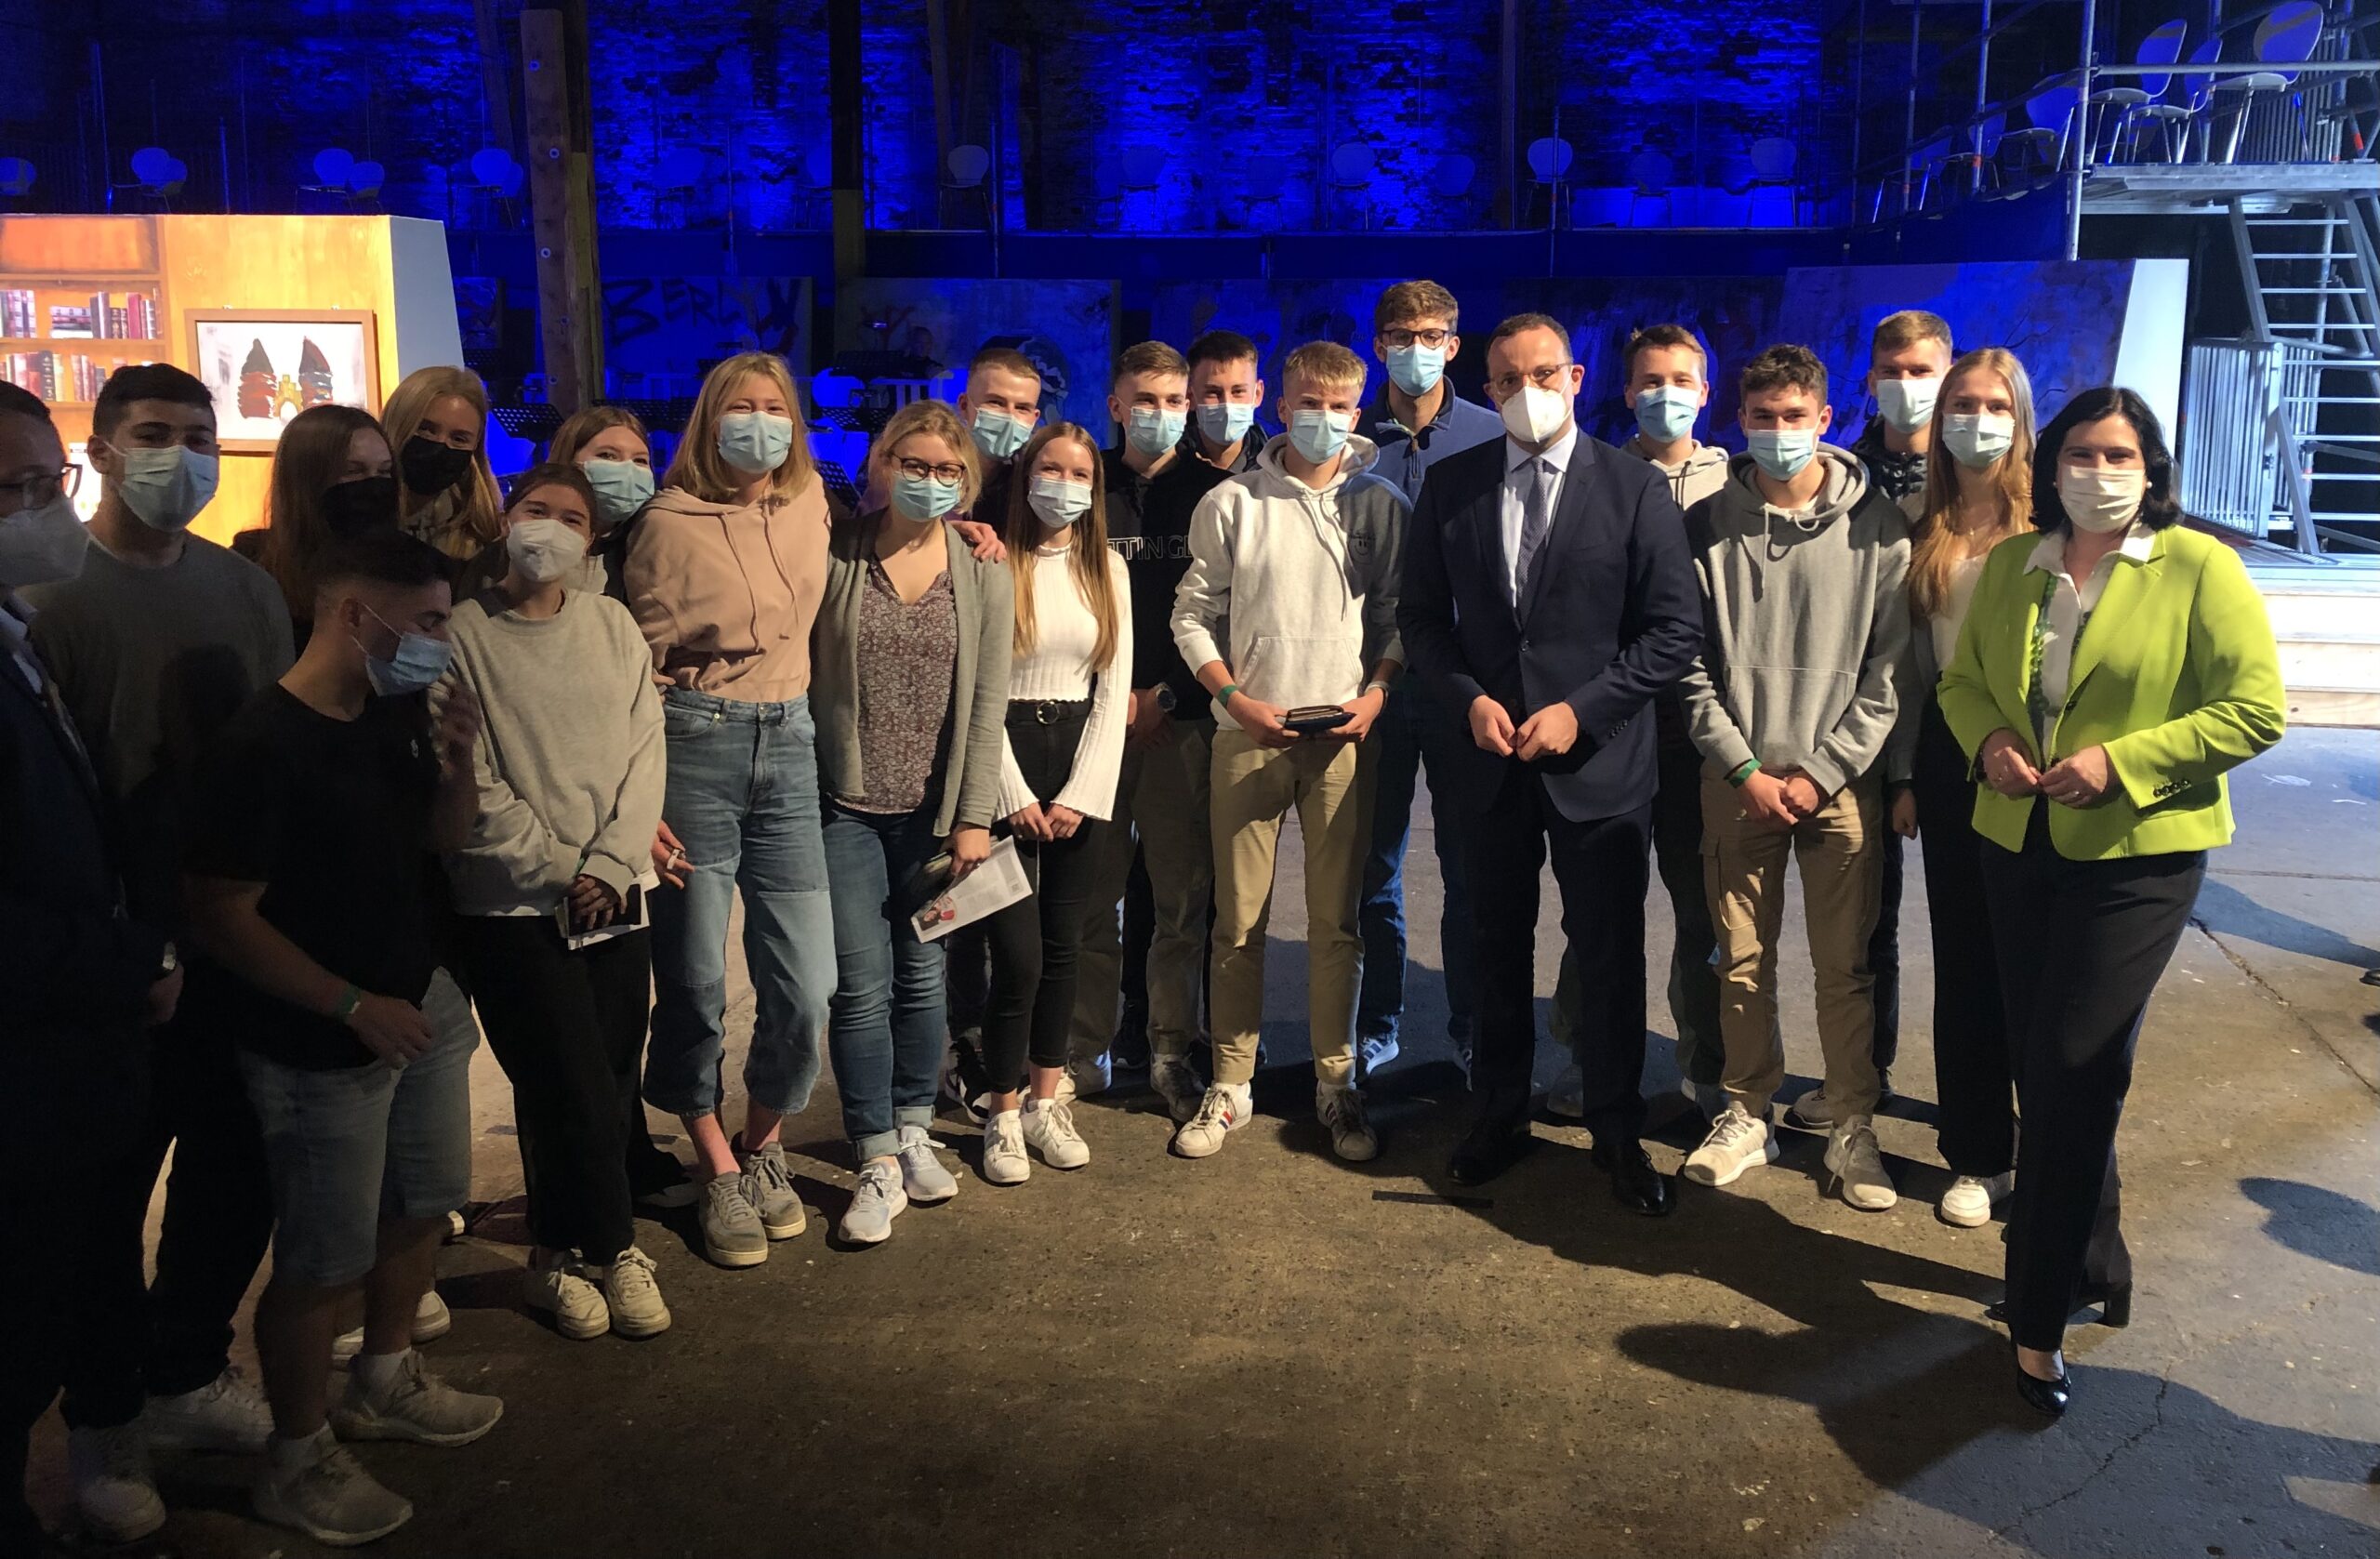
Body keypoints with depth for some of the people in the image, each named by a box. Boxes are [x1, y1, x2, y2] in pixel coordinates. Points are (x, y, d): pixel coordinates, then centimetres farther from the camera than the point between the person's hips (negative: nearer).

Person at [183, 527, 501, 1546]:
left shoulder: (398, 714, 1)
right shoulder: (261, 747, -22)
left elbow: (446, 837, 12)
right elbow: (220, 915, -20)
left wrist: (457, 762, -8)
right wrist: (355, 1006, -20)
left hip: (418, 1010, 8)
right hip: (320, 1050, -8)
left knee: (423, 1206, 22)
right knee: (322, 1263, 4)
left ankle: (383, 1385, 46)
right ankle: (297, 1462, 25)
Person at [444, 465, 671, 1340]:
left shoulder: (611, 626, 8)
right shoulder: (464, 633, -3)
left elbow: (644, 753, 4)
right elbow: (473, 785, -7)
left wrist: (609, 864, -8)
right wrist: (558, 872, -10)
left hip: (616, 898, 4)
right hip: (514, 907, -4)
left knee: (610, 1082, 6)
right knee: (573, 1091, -4)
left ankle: (561, 1252, 25)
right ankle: (611, 1249, 16)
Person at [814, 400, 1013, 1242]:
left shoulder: (982, 572, 2)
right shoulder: (835, 554, -2)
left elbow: (987, 700, 0)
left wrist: (975, 816, -4)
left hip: (934, 808, 2)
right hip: (846, 803, -2)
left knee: (923, 977, 11)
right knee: (862, 986, -2)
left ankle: (913, 1133, 29)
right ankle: (878, 1164, 9)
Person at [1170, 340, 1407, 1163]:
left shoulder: (1383, 506, 6)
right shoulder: (1231, 503, 4)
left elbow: (1402, 618, 8)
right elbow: (1192, 614, 5)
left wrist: (1377, 693, -8)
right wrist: (1235, 698, -7)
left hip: (1344, 734, 0)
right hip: (1247, 732, 0)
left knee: (1336, 918, 4)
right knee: (1239, 918, 3)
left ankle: (1336, 1081, 17)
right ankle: (1229, 1084, 14)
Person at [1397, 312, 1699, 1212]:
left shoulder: (1635, 488, -4)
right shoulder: (1452, 487, 4)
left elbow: (1672, 630, -6)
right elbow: (1422, 615, 8)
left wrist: (1580, 710, -14)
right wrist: (1469, 699, -9)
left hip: (1600, 760, -2)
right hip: (1492, 759, 3)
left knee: (1609, 955, 5)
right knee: (1498, 946, 14)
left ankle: (1617, 1132, 21)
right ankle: (1500, 1117, 29)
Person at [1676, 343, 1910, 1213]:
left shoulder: (1876, 528, 0)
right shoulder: (1708, 525, 2)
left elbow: (1890, 669, -1)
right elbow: (1690, 665, 2)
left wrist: (1821, 770, -8)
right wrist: (1746, 769, -5)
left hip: (1840, 780, -1)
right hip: (1737, 781, 1)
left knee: (1845, 966, 3)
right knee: (1742, 962, 8)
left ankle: (1853, 1131, 17)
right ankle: (1747, 1117, 22)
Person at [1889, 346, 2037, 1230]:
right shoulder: (1920, 520, 8)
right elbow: (1910, 654, 10)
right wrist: (1905, 773, 9)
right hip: (1948, 750, 3)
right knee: (1963, 955, 8)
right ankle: (1978, 1152, 20)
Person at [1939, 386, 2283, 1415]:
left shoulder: (2199, 567, -7)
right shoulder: (2009, 566, 7)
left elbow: (2254, 712, -10)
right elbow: (1962, 679, 16)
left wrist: (2120, 761, -19)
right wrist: (1989, 741, -6)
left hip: (2138, 855, -5)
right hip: (2018, 843, 5)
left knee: (2073, 1074, -7)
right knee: (2041, 1069, 13)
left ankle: (2040, 1318, 6)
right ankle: (2091, 1264, 34)